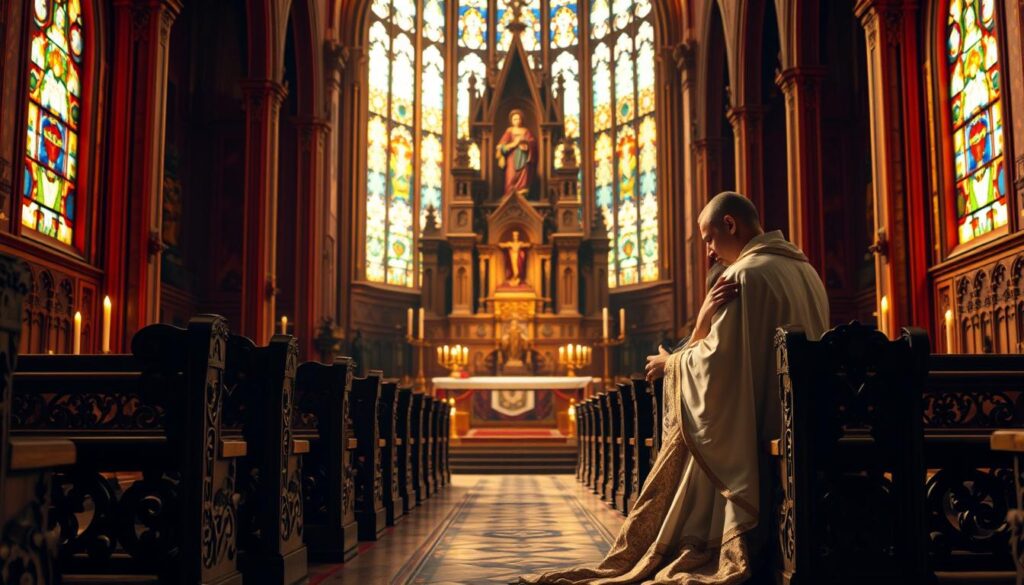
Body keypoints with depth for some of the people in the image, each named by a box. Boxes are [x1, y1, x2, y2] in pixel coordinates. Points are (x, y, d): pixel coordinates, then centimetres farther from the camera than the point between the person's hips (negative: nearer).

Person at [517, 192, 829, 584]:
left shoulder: (745, 275, -16)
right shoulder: (806, 271, 12)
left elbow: (716, 363, -18)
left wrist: (671, 363, 0)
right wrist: (705, 322, 3)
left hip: (750, 434, -9)